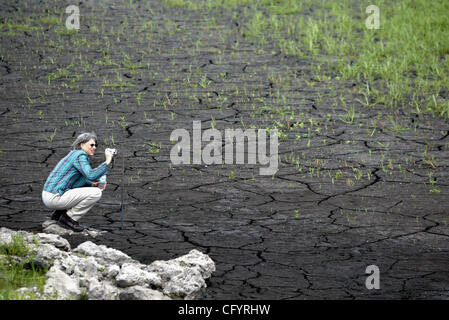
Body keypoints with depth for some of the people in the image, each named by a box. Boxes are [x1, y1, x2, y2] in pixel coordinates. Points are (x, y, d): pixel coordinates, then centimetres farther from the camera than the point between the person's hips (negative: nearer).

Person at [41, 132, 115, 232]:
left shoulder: (74, 155, 19)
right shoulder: (80, 155, -12)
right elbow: (91, 175, -26)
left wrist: (93, 184, 9)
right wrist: (107, 161, -20)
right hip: (55, 198, -10)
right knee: (96, 193, -14)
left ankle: (59, 213, 15)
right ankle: (68, 218, -6)